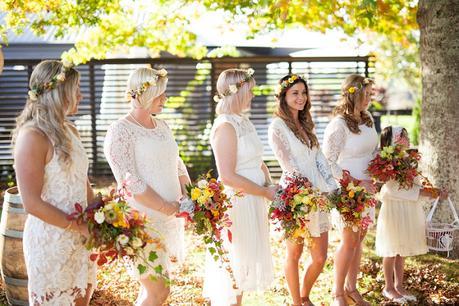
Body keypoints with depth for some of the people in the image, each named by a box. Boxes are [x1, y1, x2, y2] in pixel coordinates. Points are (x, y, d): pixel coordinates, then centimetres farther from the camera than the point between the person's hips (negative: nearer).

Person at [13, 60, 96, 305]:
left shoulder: (68, 130, 7)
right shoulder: (32, 135, -19)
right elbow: (32, 203, -21)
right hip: (50, 238, -8)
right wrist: (80, 227, -16)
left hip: (79, 236, 8)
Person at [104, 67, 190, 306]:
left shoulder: (161, 126, 13)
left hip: (170, 219, 8)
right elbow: (130, 182, -18)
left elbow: (177, 165, 20)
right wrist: (166, 207, -15)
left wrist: (187, 194, 2)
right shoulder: (121, 131, -12)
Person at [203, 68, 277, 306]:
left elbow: (258, 162, 17)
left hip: (252, 203, 9)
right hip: (236, 204, -9)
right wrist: (265, 192, -16)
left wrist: (269, 185, 0)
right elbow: (228, 177, -24)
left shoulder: (244, 122, 10)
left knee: (241, 266, 19)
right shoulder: (225, 126, -18)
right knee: (233, 265, 2)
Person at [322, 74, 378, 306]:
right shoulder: (338, 125, -18)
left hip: (366, 188, 7)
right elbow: (328, 163, -16)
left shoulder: (368, 118, 5)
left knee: (359, 239, 12)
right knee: (349, 241, -1)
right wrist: (356, 183, -17)